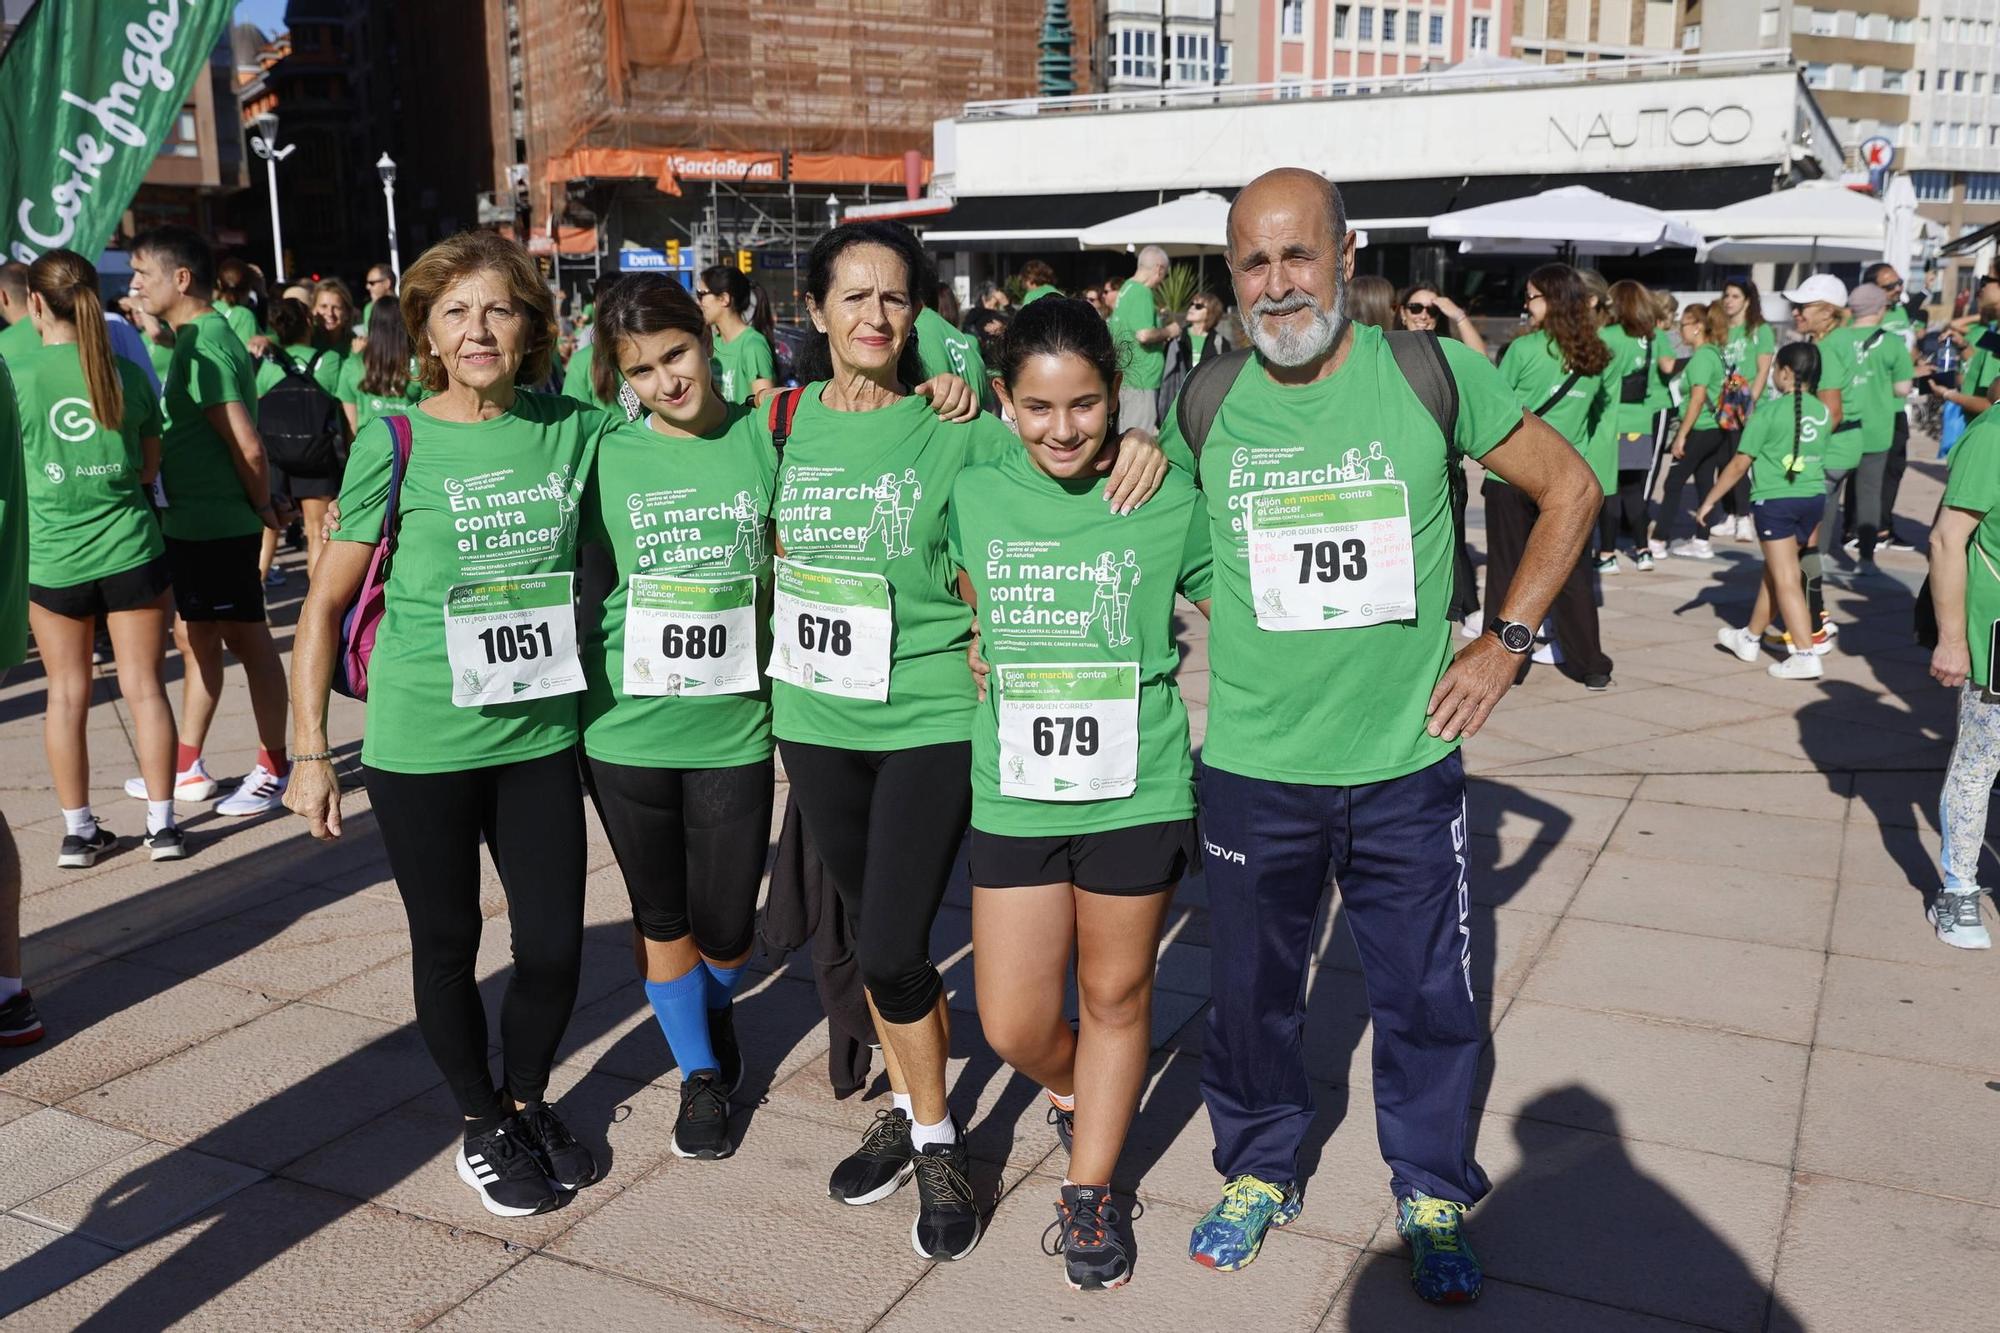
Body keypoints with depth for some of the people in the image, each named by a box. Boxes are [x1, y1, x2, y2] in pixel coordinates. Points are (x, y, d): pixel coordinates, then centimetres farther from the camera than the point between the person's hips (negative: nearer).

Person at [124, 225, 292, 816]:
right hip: (193, 523, 10)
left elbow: (249, 448, -23)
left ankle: (273, 769, 11)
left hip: (217, 525, -10)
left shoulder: (203, 350, -18)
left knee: (247, 640, 0)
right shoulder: (199, 340, 13)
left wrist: (262, 507, -10)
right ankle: (187, 767, 27)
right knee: (194, 638, 16)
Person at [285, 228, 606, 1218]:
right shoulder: (396, 445, -7)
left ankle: (527, 1099, 34)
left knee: (554, 946, 6)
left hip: (540, 733, 3)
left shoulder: (572, 429, 0)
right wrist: (310, 752, -5)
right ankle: (481, 1122, 34)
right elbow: (326, 603, -2)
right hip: (424, 740, -2)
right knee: (448, 947, 11)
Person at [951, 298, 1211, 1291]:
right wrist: (987, 673, 8)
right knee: (1012, 1025, 7)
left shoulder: (1169, 502, -7)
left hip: (1136, 797, -2)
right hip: (1014, 798, 2)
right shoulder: (973, 497, -1)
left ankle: (1090, 1190, 35)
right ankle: (1075, 1095, 42)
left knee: (1115, 997, 14)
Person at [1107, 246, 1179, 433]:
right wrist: (1169, 332, -8)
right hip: (1140, 380, -10)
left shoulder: (1125, 289, 14)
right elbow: (1144, 335, -26)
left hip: (1124, 377, 10)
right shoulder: (1142, 293, -15)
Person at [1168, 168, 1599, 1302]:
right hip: (1253, 770, 1)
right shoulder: (1204, 403, -3)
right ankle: (1261, 1170, 41)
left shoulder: (1432, 374, -7)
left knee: (1429, 998, 11)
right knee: (1252, 990, 15)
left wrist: (1505, 639, -1)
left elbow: (1570, 489, 4)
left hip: (1408, 764, -1)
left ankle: (1433, 1199, 36)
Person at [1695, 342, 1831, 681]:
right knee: (1774, 571, 19)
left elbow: (1740, 464, -9)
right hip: (1814, 496, 7)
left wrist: (1710, 500, 1)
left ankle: (1806, 655, -11)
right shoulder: (1823, 412, 6)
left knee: (1786, 579, -5)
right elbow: (1820, 454, 17)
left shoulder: (1769, 413, -12)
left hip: (1776, 500, -7)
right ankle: (1751, 637, 34)